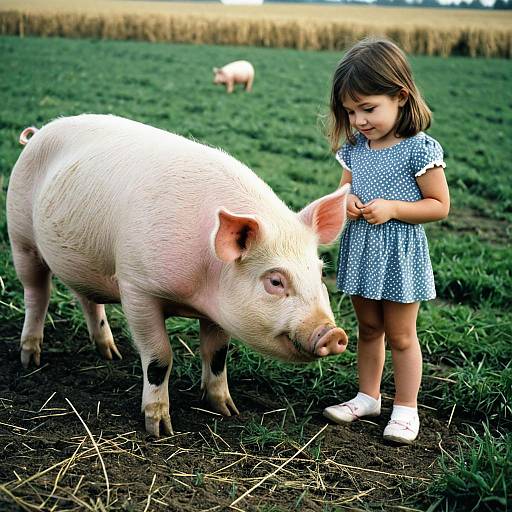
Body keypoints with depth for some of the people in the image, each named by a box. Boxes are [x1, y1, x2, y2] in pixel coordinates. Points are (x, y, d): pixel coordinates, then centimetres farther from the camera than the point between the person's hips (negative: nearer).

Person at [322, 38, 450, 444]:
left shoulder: (419, 149, -16)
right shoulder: (354, 148, 2)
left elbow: (440, 206, -13)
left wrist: (391, 207, -24)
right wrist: (346, 201, -8)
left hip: (400, 255, -6)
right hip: (361, 252, 6)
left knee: (400, 336, 6)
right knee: (369, 329, 18)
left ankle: (406, 409, 20)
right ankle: (368, 397, 33)